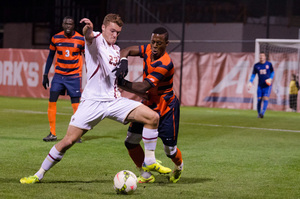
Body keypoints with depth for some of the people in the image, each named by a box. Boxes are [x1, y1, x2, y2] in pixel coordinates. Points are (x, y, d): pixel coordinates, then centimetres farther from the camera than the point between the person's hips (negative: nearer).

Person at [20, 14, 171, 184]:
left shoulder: (116, 50, 16)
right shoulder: (96, 40, -4)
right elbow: (89, 36, -32)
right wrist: (88, 28, -54)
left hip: (115, 101, 6)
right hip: (92, 101, -6)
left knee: (153, 117, -9)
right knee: (68, 140, -9)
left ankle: (150, 162, 3)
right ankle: (39, 174, 9)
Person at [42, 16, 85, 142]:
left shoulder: (80, 40, -6)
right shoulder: (56, 38, 0)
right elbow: (50, 56, 10)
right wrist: (45, 75, 8)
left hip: (74, 76, -2)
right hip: (58, 75, 2)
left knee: (76, 104, -7)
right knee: (51, 102, -4)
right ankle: (52, 134, 5)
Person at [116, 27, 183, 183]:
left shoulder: (165, 64, -30)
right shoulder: (148, 50, -7)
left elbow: (143, 87, -34)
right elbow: (126, 51, -1)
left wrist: (121, 83, -40)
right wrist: (123, 61, -24)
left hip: (166, 107, -6)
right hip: (148, 104, 6)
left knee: (170, 149, 0)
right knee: (131, 142, -5)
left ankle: (179, 166, 37)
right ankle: (146, 175, 12)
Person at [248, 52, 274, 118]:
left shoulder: (269, 64, -1)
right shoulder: (256, 65, 3)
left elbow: (272, 72, 12)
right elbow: (253, 75, 9)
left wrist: (270, 79, -6)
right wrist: (250, 82, -4)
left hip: (267, 85, -2)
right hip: (260, 85, 2)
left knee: (265, 98, -16)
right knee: (259, 100, 0)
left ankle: (262, 113, -22)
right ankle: (259, 113, 16)